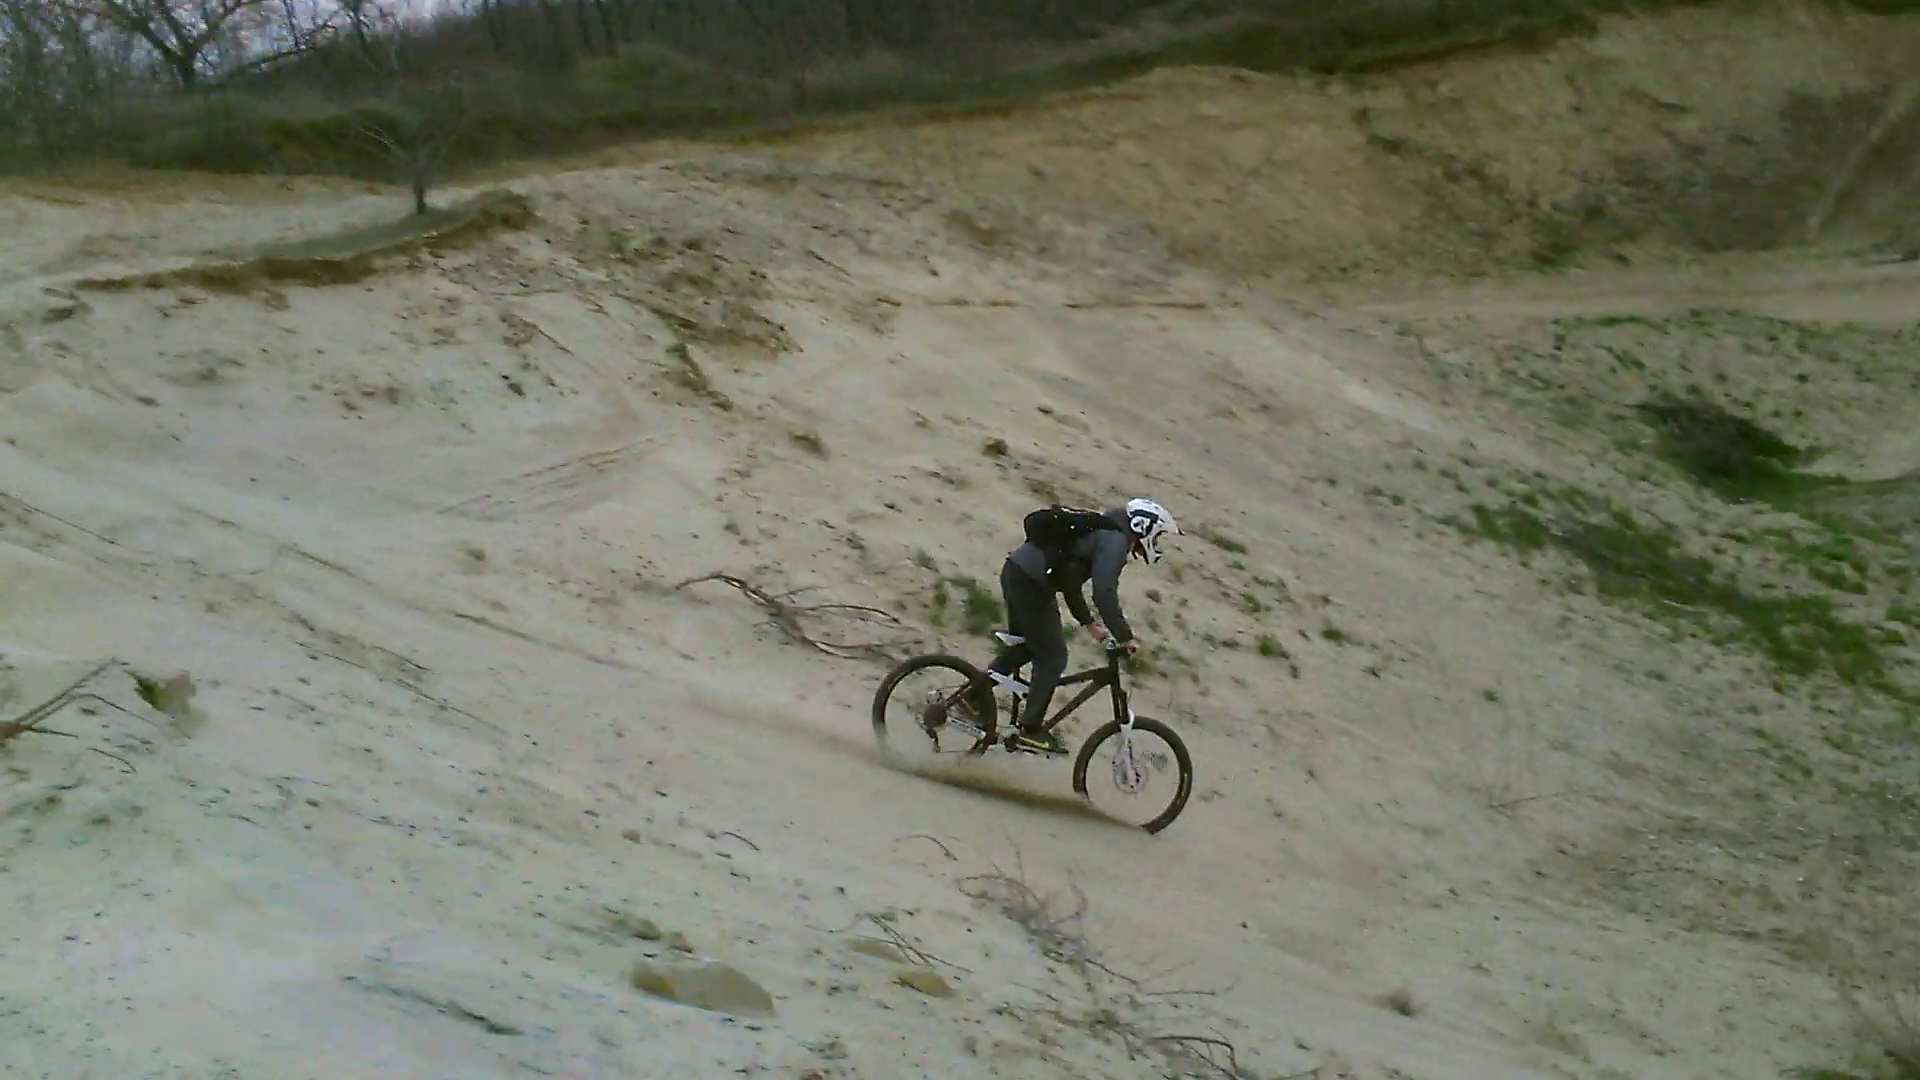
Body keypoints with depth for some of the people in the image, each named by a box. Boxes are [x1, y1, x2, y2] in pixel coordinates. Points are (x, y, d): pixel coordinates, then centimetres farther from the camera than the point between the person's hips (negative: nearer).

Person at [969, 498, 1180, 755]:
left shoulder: (1102, 533, 22)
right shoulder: (1114, 542, -10)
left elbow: (1069, 580, 28)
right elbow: (1105, 595, -20)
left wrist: (1089, 623, 28)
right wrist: (1125, 637, -12)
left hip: (1016, 572, 10)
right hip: (1030, 582, -10)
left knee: (1022, 648, 25)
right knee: (1053, 657, -1)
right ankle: (1030, 731, 2)